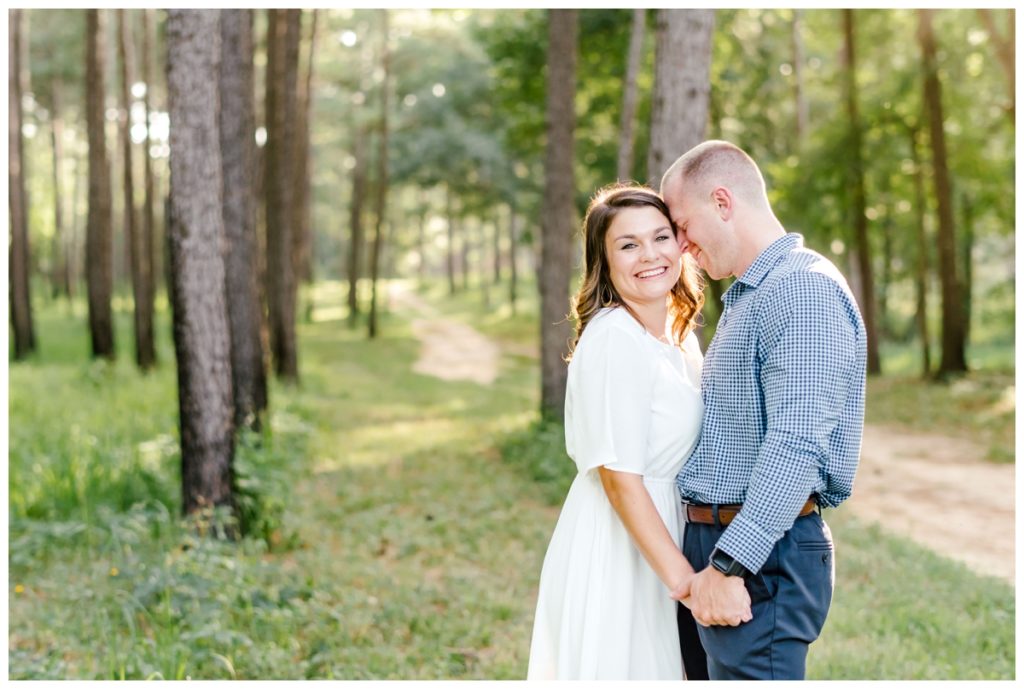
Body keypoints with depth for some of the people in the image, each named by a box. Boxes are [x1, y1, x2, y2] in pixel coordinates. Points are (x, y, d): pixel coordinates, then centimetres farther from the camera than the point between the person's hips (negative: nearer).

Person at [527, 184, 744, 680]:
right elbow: (620, 477, -23)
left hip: (655, 545, 9)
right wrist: (685, 580, -24)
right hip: (614, 551, -9)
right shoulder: (614, 338, -19)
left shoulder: (679, 337, 9)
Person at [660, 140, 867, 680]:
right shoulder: (744, 297, 19)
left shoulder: (805, 291, -15)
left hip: (762, 556, -10)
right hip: (715, 540, 10)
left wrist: (730, 564, -25)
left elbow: (796, 446, -24)